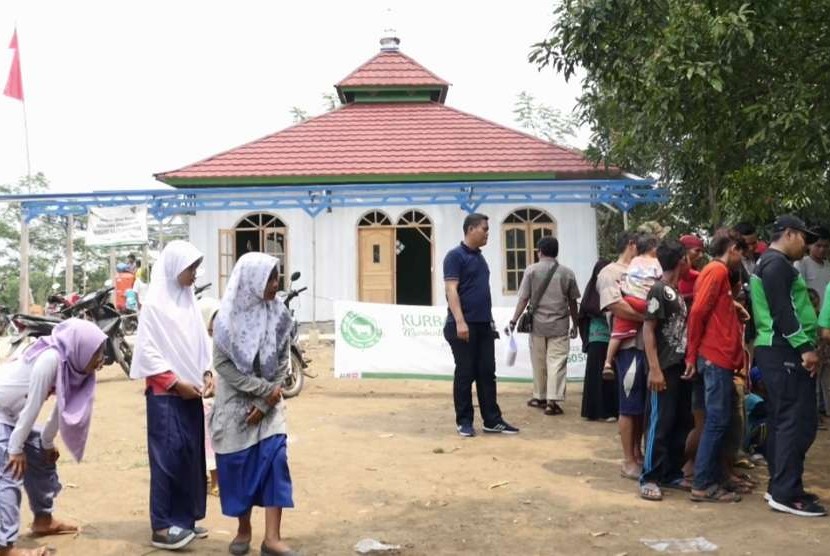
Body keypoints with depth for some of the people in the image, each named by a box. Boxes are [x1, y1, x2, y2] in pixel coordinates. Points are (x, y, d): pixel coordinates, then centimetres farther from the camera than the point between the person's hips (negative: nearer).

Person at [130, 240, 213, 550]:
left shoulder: (189, 300, 9)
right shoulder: (155, 303, -10)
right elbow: (147, 351, -13)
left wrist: (206, 373, 0)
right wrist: (175, 383, -13)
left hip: (191, 391, 7)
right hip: (165, 394, -7)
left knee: (192, 455, 10)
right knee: (169, 456, -4)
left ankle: (184, 517, 21)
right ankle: (162, 526, 4)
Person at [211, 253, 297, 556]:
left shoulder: (279, 315, -5)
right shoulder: (228, 317, -11)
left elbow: (283, 360, -2)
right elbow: (222, 363, -10)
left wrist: (266, 401, -10)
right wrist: (263, 388, -15)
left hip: (269, 403, 1)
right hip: (235, 402, -1)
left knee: (275, 459, -9)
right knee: (238, 464, 5)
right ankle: (244, 529, 25)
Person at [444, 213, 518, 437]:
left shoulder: (480, 257, 16)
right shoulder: (455, 256, -8)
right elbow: (451, 290, -16)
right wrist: (460, 321, -25)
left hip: (484, 325, 8)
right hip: (464, 326, -8)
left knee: (487, 372, 8)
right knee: (465, 374, 0)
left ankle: (492, 420, 14)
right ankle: (464, 421, 10)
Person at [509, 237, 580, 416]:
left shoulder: (532, 270, -1)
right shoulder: (567, 273, 3)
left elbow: (523, 299, -5)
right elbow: (573, 302, 7)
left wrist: (514, 320, 1)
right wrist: (575, 324, 18)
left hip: (538, 324, 0)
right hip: (560, 325, 0)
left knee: (539, 363, 13)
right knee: (556, 363, -1)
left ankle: (539, 397, 24)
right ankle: (552, 401, -8)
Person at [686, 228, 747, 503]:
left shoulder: (718, 272, 20)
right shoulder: (717, 270, -9)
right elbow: (698, 312, -18)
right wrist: (693, 355, -15)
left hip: (721, 358, 9)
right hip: (716, 358, -9)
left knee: (718, 421, 11)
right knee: (717, 421, -6)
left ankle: (713, 479, 17)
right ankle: (703, 485, -2)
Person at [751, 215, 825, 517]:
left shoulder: (769, 263, 22)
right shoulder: (778, 263, -10)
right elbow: (782, 311, -20)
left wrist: (803, 346, 21)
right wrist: (805, 347, -21)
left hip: (776, 350, 11)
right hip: (785, 351, -11)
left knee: (781, 420, 12)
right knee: (799, 421, -9)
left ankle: (779, 487, 17)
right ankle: (786, 494, -6)